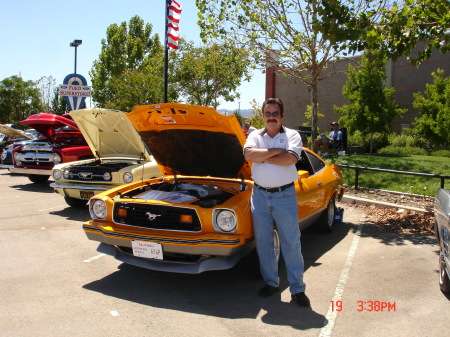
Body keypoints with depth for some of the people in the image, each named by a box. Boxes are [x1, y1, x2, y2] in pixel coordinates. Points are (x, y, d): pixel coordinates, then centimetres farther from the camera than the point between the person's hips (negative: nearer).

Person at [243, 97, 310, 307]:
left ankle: (297, 289, 11)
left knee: (291, 243, 1)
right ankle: (271, 282, 26)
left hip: (285, 195, -3)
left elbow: (291, 158, -19)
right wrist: (275, 151, -15)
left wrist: (262, 157, -11)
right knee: (263, 242, 10)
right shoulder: (255, 136, 7)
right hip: (260, 195, 3)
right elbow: (249, 154, -13)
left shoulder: (292, 135, 1)